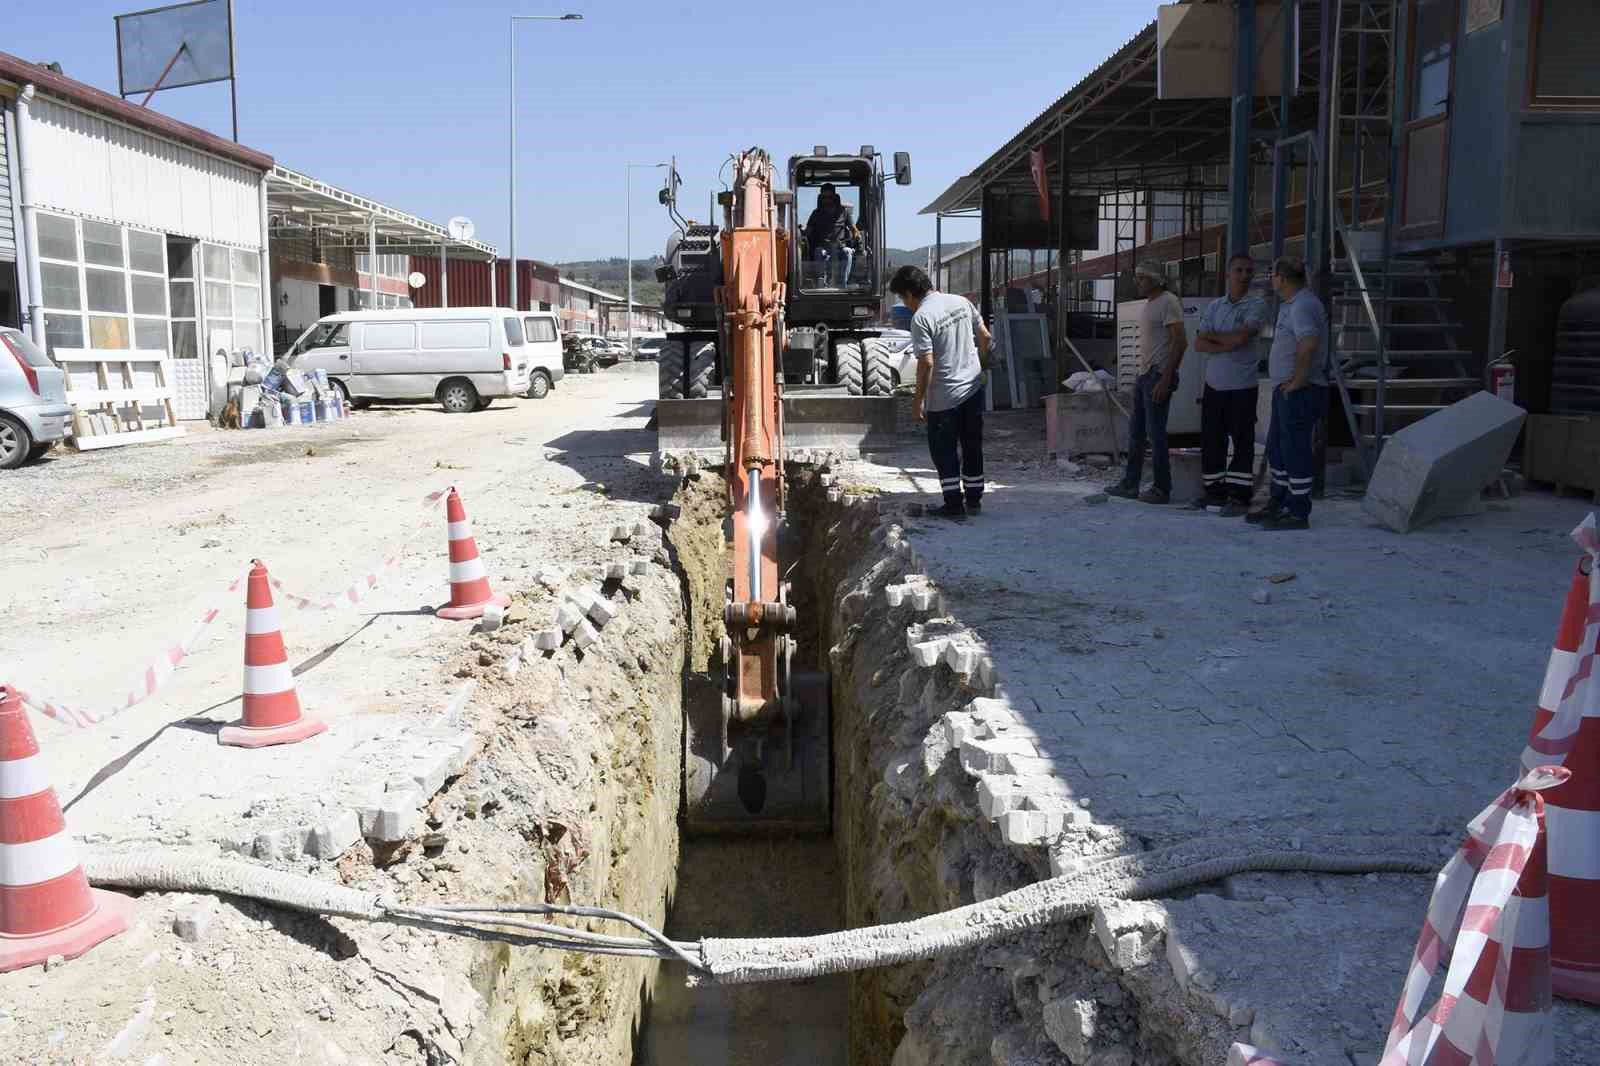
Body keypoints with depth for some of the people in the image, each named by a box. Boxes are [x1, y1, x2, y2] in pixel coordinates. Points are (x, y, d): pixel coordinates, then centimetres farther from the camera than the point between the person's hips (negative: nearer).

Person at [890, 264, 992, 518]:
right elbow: (984, 336, 10)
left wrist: (919, 399, -11)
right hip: (974, 388, 7)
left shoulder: (921, 318, -17)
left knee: (944, 451, 6)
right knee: (972, 447, 16)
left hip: (943, 397, -7)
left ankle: (954, 504, 7)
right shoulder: (961, 301, 4)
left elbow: (926, 363, -20)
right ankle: (974, 500, 25)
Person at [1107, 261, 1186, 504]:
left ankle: (1162, 489, 1)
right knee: (1135, 431, 11)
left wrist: (1166, 379, -22)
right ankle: (1130, 484, 18)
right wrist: (1142, 373, 18)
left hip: (1159, 377, -10)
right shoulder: (1148, 304, 17)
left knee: (1156, 434, -6)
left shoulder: (1168, 302, -12)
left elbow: (1180, 342, -19)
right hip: (1144, 375, 10)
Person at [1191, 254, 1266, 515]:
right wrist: (1227, 346, -12)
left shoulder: (1257, 305, -2)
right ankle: (1214, 490, 18)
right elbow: (1199, 344, 4)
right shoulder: (1215, 306, 11)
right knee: (1211, 440, 8)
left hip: (1242, 386, -5)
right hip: (1214, 384, 5)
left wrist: (1212, 335, -1)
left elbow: (1241, 337, -16)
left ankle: (1239, 496, 1)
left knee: (1242, 443, -2)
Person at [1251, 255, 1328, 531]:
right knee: (1276, 449, 18)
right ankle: (1278, 505, 28)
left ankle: (1298, 513, 1)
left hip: (1299, 393, -11)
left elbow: (1309, 343, -32)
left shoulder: (1302, 306, -17)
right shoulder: (1290, 304, 17)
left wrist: (1298, 380, -24)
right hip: (1286, 392, 11)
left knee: (1294, 450, -5)